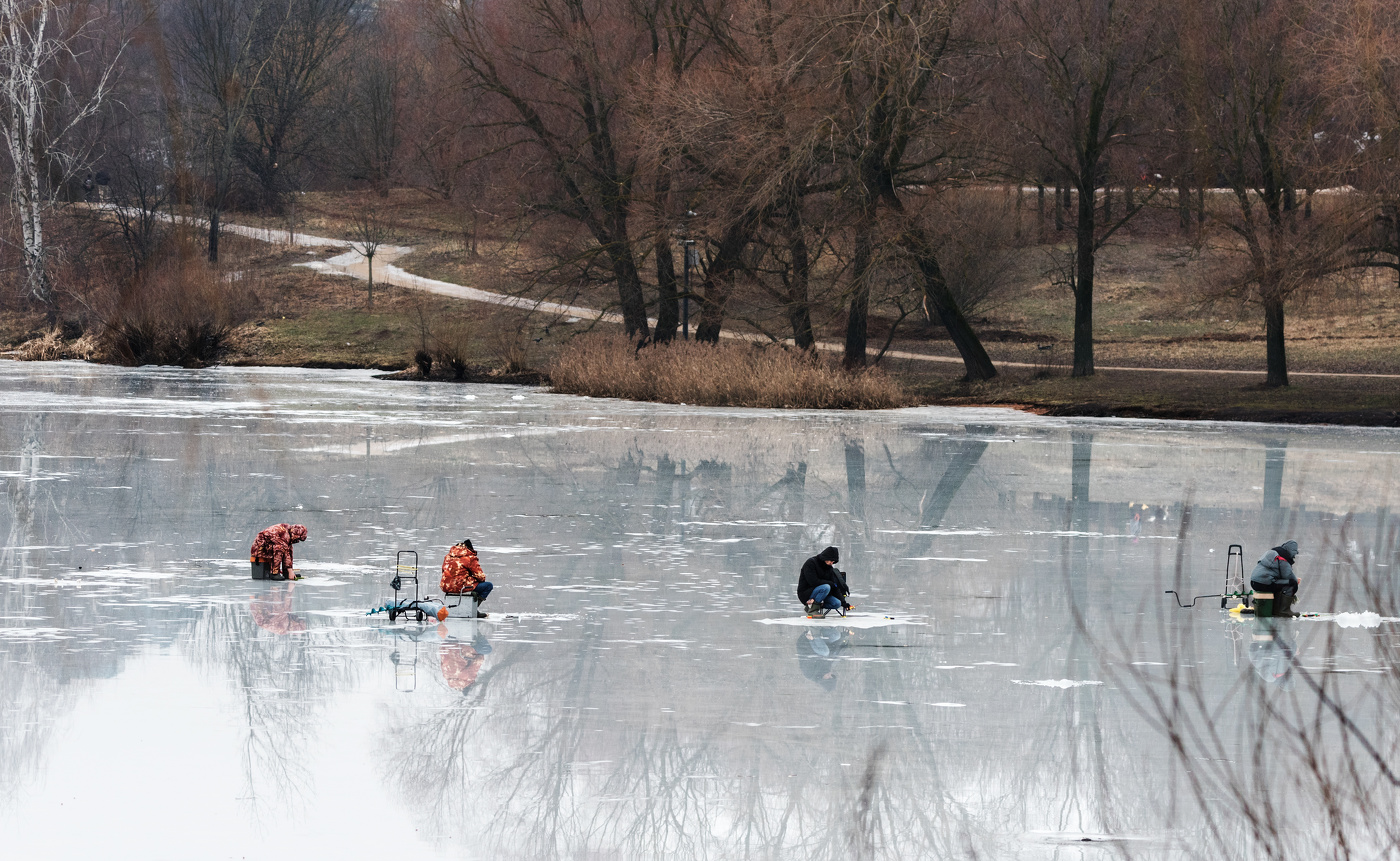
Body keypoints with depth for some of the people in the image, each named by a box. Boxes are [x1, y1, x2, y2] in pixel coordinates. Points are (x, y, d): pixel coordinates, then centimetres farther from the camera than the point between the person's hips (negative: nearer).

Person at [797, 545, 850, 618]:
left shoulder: (829, 568, 8)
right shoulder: (811, 563, -14)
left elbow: (834, 588, 7)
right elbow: (813, 582, -24)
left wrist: (843, 602, -3)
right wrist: (831, 583, -16)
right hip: (805, 594, -8)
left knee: (837, 604, -14)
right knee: (826, 587, -33)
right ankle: (812, 609, -23)